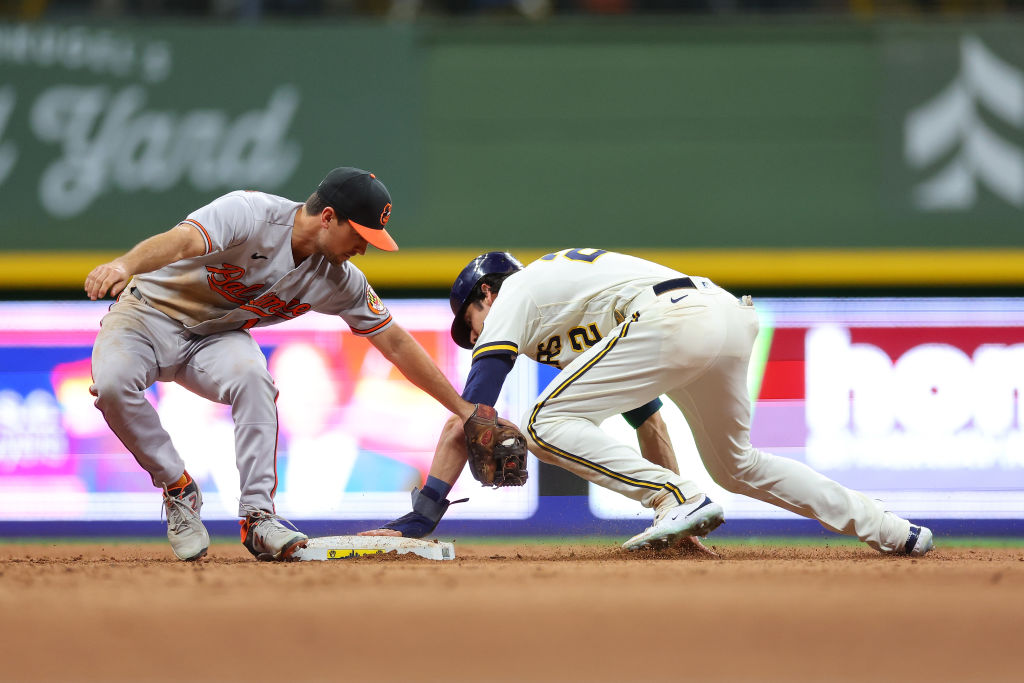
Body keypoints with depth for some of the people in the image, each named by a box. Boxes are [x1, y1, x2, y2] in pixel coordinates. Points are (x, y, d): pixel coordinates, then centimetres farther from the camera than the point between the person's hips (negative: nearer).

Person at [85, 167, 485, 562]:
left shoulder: (339, 281, -8)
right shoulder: (250, 214, -28)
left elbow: (396, 344, 2)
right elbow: (182, 242, -45)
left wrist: (463, 409, 3)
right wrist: (124, 265, -66)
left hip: (217, 337, 4)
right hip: (149, 311, -4)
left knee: (252, 378, -31)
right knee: (111, 383, -34)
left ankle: (257, 517, -26)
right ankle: (178, 489, -13)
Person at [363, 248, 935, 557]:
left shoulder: (512, 295, 14)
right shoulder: (564, 274, 38)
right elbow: (644, 409, 39)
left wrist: (421, 517, 4)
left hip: (673, 320, -9)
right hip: (733, 315, 9)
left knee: (548, 422, -3)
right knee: (735, 464, 28)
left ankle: (678, 499, -14)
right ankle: (892, 530, 29)